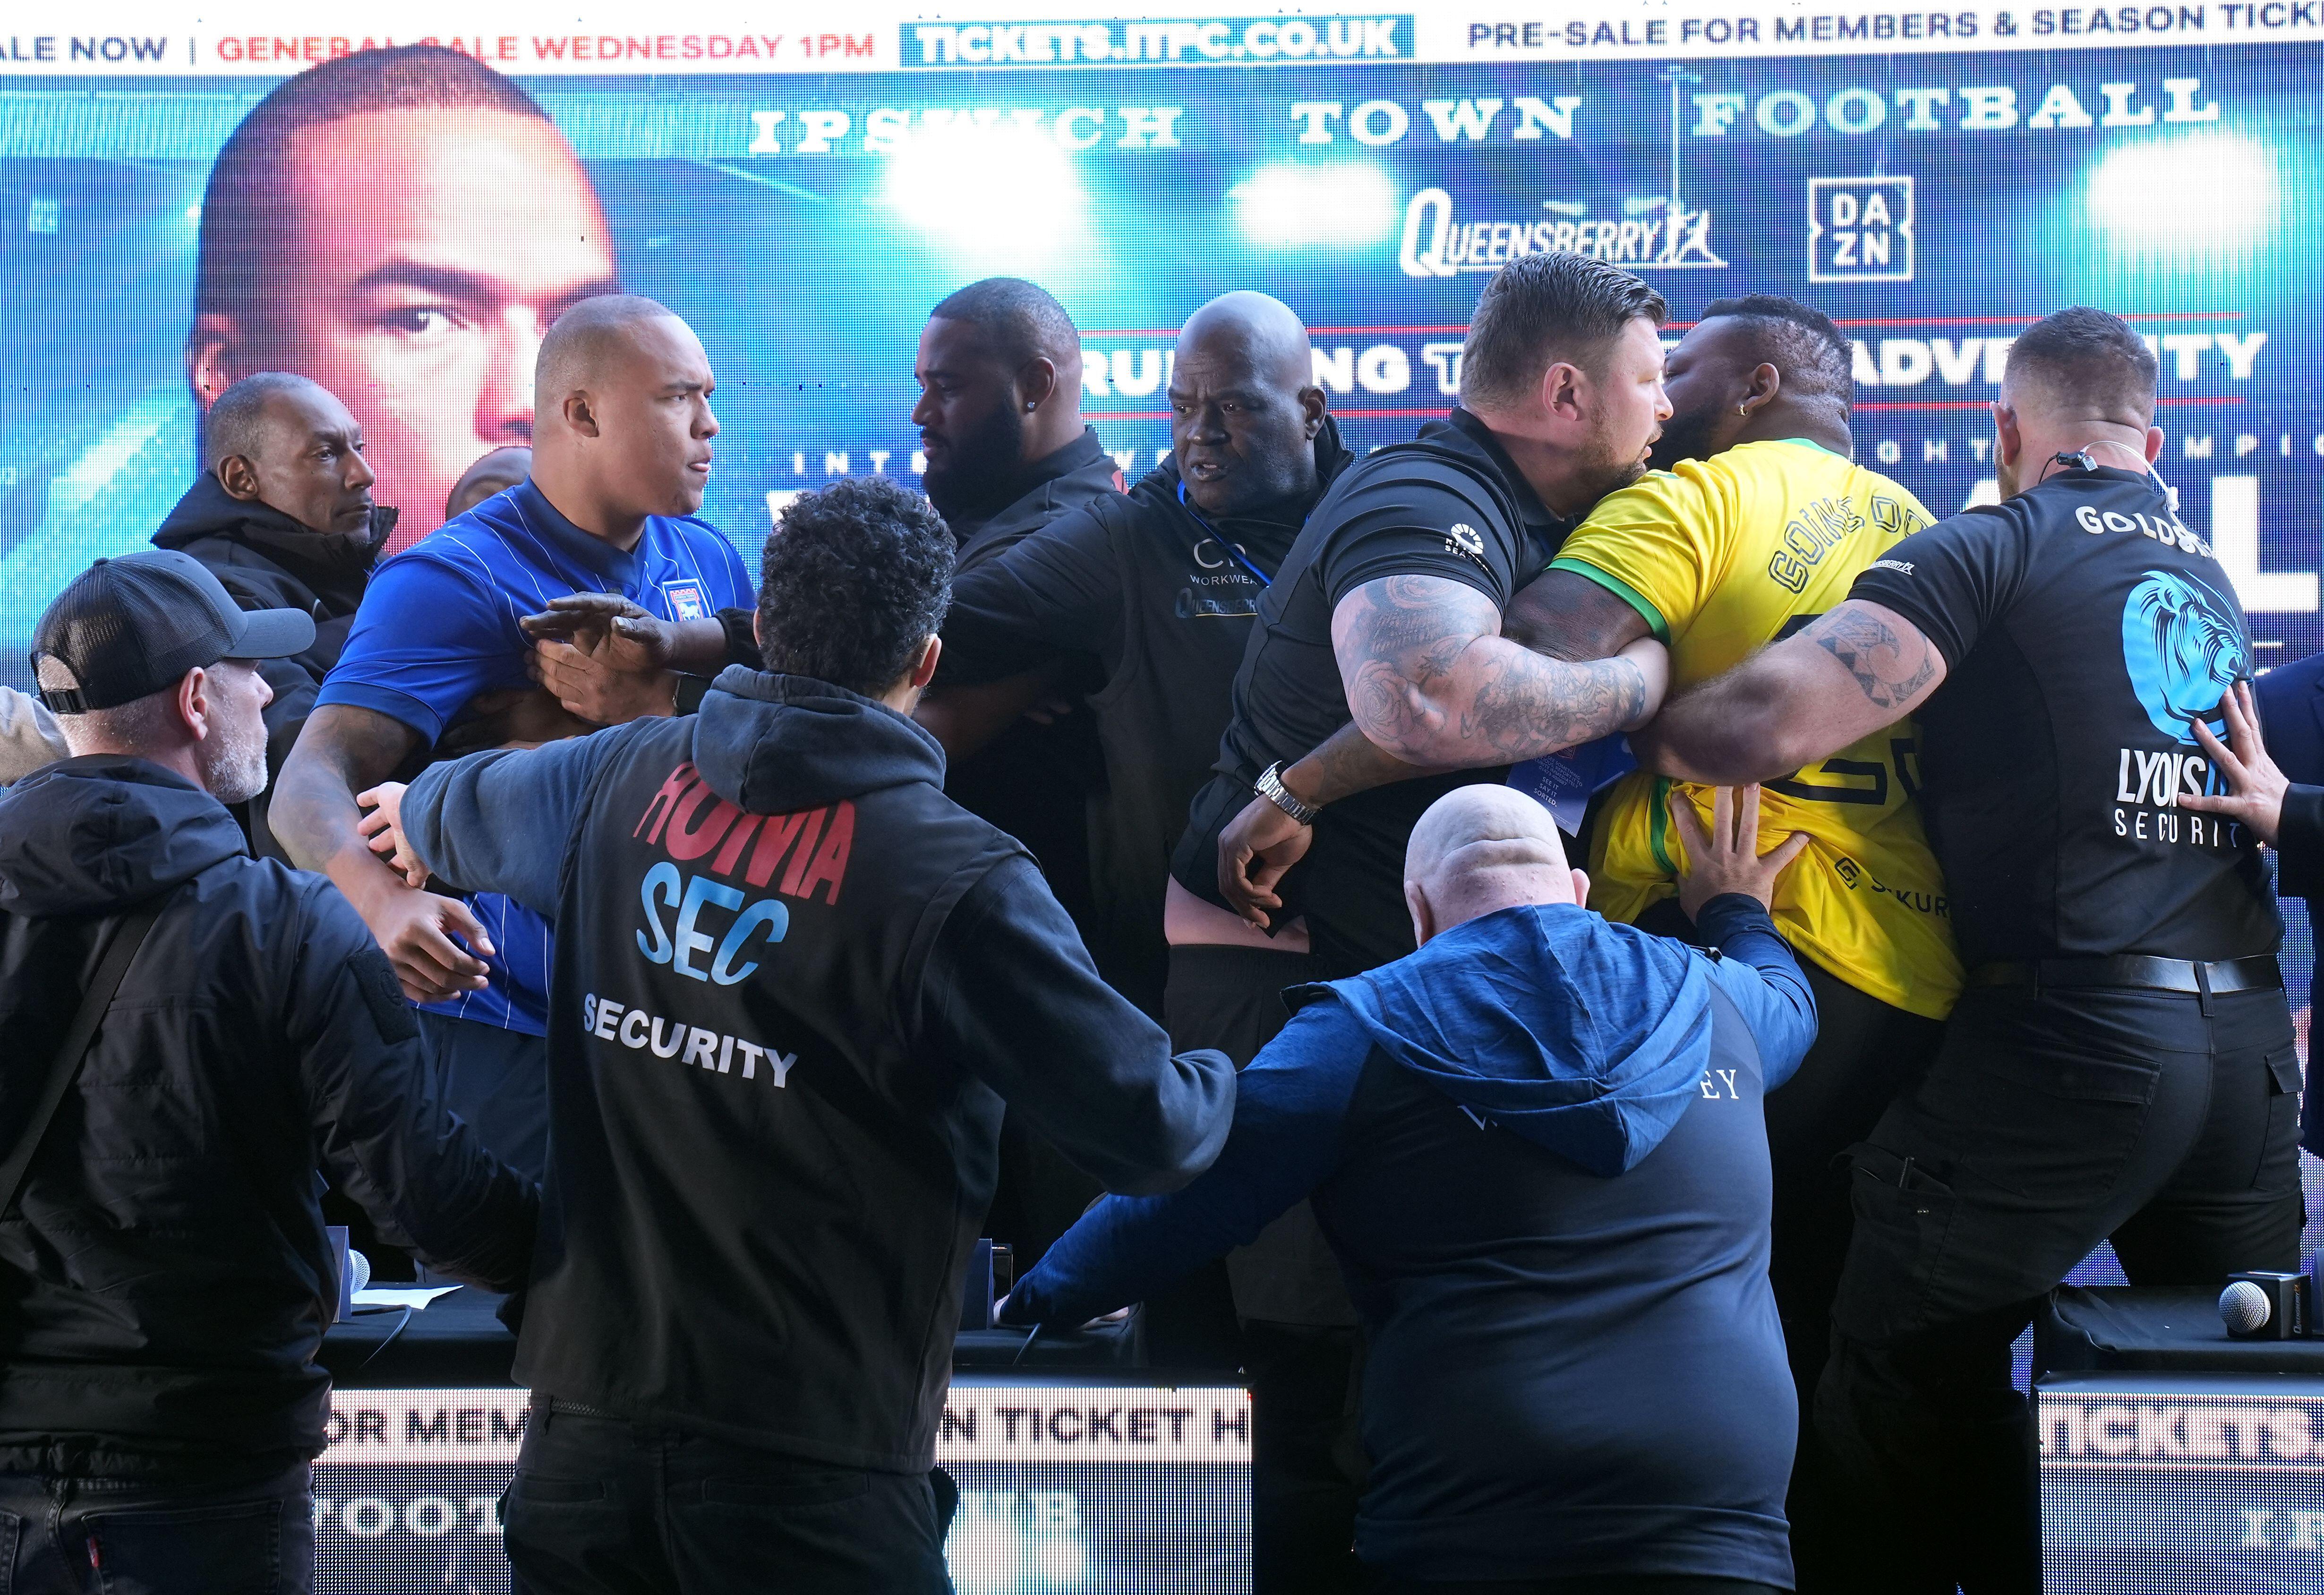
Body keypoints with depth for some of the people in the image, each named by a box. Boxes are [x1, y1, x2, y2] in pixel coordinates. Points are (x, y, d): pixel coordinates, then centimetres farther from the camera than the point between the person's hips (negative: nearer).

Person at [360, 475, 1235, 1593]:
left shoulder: (623, 778, 2)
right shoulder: (958, 880, -17)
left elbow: (457, 810, 25)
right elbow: (1141, 1130, -13)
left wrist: (420, 812, 50)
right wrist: (1225, 1083, 11)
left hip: (585, 1422, 5)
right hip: (811, 1460, -5)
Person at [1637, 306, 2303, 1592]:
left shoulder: (1998, 546, -5)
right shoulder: (2212, 575, 17)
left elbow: (1777, 723, -18)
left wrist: (1632, 741, -2)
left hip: (2064, 1036, -7)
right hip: (2252, 1042, 7)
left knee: (1905, 1376, 6)